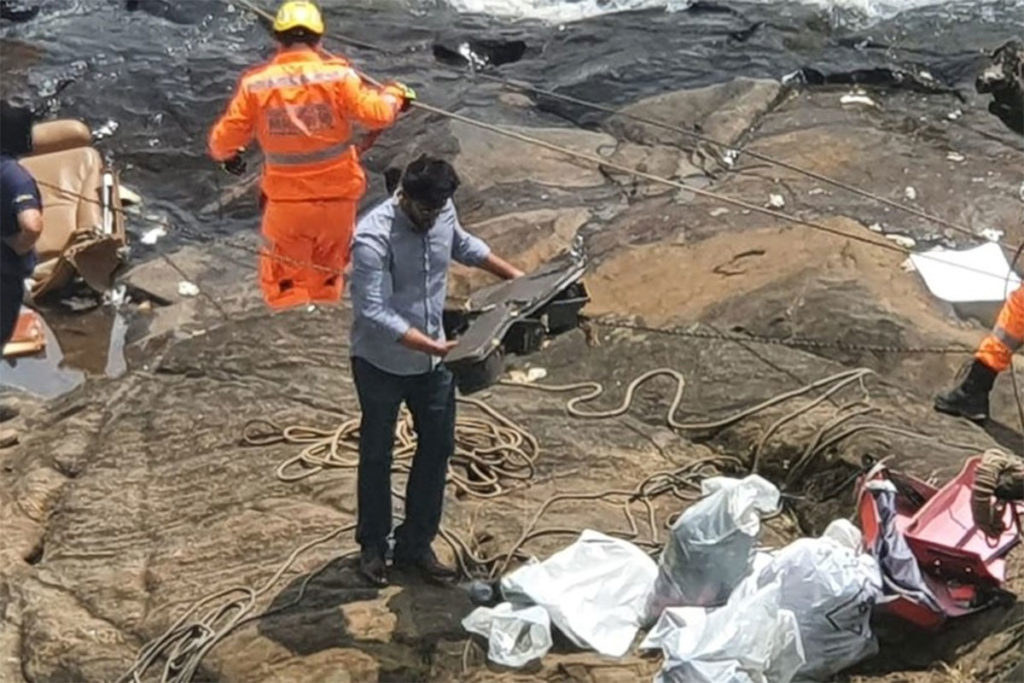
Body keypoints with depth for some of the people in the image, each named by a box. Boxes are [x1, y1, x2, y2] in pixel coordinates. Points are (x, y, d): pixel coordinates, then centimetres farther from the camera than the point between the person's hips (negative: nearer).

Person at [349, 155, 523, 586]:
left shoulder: (442, 212, -7)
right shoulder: (374, 237, -28)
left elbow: (462, 245, 17)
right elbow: (374, 313, -33)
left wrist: (512, 275, 18)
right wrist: (430, 345, -40)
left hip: (432, 360, 6)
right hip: (382, 363, -6)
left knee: (438, 447, 11)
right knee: (377, 454, 12)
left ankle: (415, 545, 26)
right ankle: (373, 546, 30)